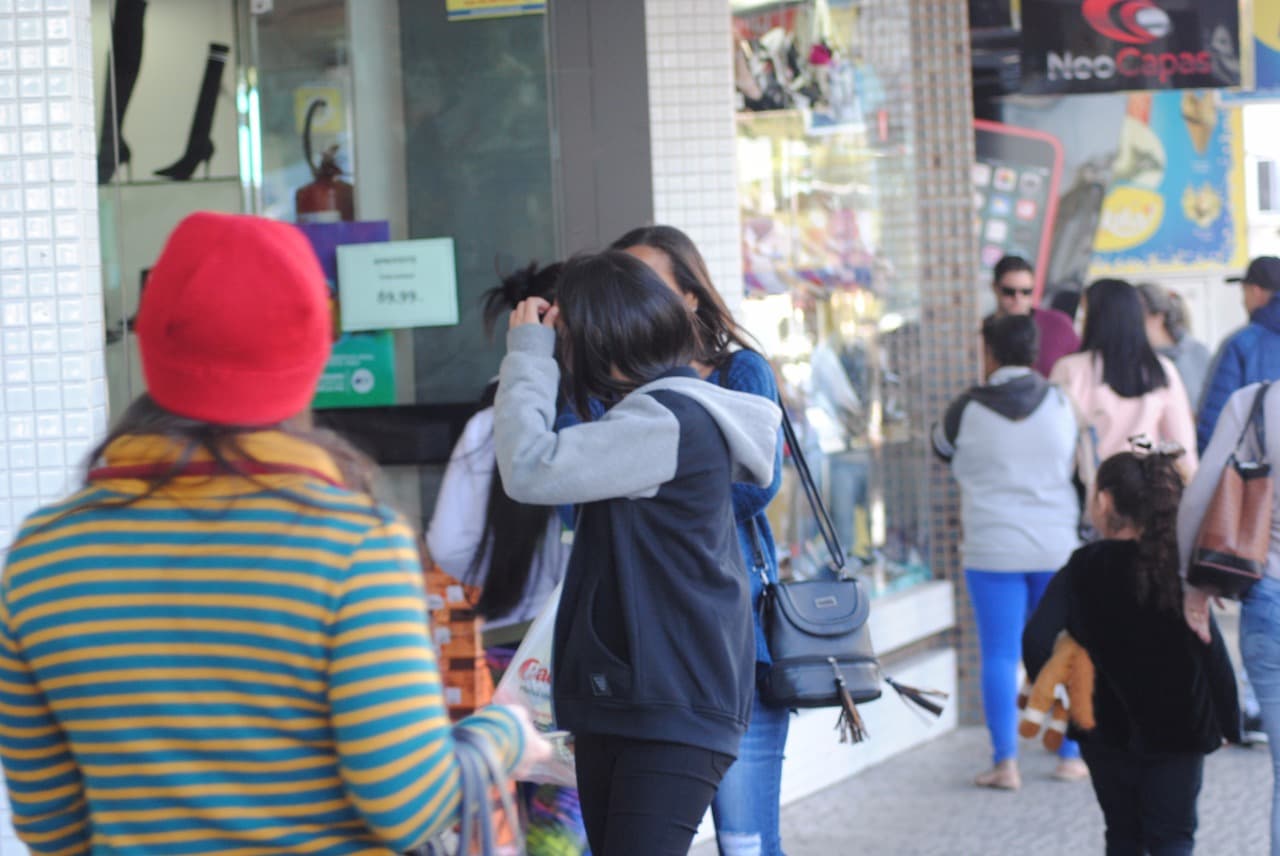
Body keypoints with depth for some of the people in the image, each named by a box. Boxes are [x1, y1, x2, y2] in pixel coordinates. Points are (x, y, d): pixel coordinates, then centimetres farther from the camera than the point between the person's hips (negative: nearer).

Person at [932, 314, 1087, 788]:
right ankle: (1071, 755, 15)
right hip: (1059, 546, 2)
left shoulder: (967, 410, -6)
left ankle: (1005, 762, -4)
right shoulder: (1061, 402, -2)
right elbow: (1083, 459, 13)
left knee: (1000, 655, 1)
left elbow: (942, 448, 13)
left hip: (992, 549, -2)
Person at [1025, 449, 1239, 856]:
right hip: (1178, 728, 0)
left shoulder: (1082, 570, -9)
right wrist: (1228, 722, 2)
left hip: (1108, 728, 0)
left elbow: (1037, 639, -21)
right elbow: (1210, 649, -9)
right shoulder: (1181, 568, -7)